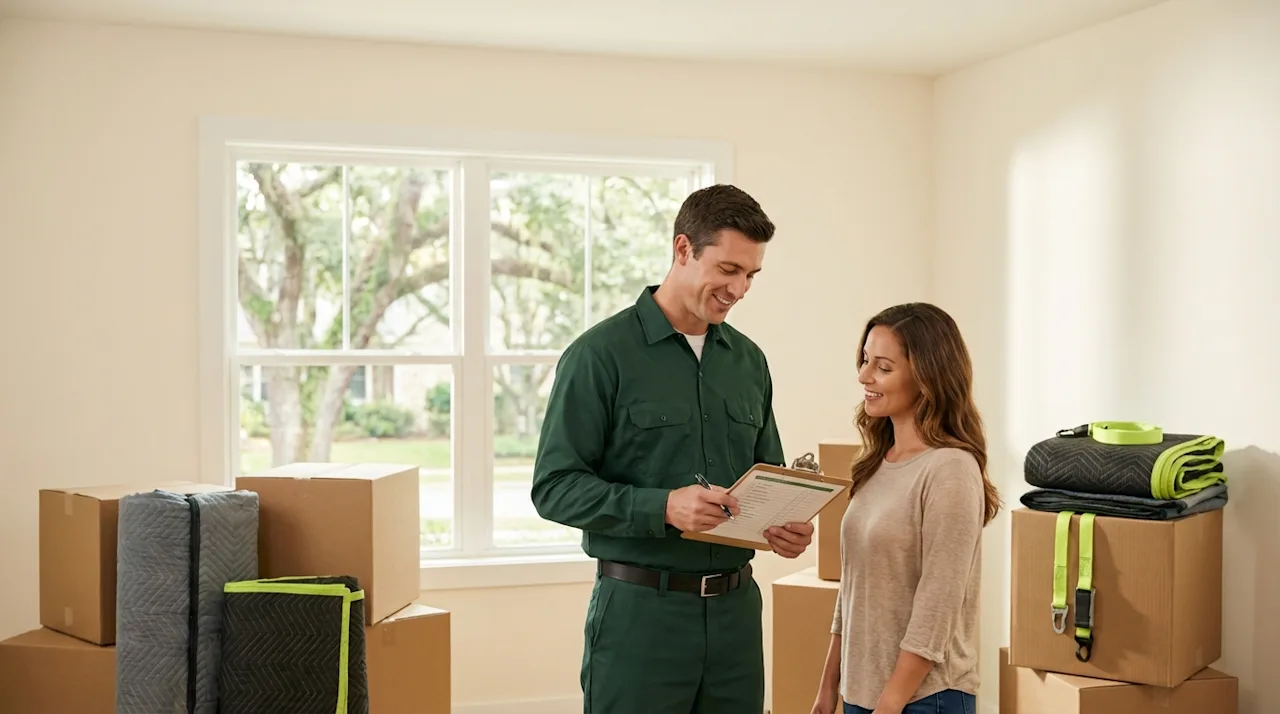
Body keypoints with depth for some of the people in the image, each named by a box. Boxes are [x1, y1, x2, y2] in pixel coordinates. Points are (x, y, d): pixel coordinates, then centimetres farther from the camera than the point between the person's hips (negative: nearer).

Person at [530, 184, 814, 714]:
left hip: (735, 609, 6)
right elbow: (554, 487, -12)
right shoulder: (601, 354, -8)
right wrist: (662, 507, -25)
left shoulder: (749, 361, 10)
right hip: (640, 610, -5)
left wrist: (786, 524, -3)